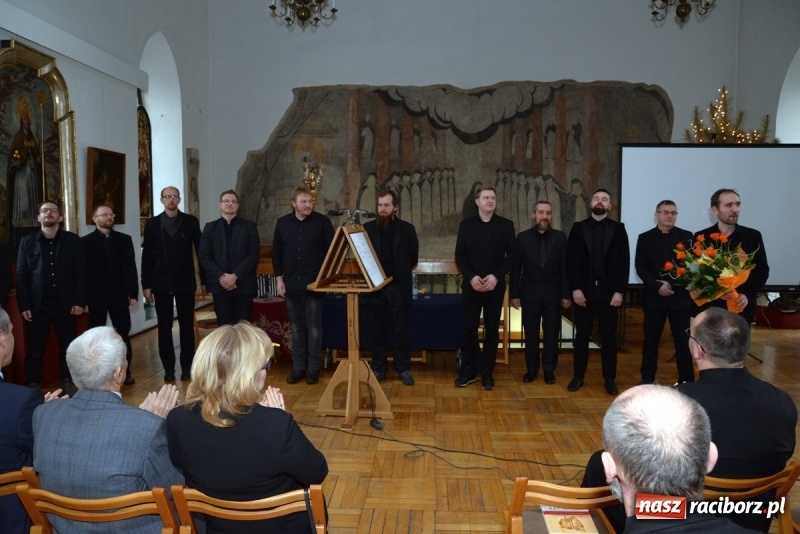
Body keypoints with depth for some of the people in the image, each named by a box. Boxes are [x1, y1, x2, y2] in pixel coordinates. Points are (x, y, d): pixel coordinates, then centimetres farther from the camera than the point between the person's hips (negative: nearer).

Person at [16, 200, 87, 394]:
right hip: (37, 304, 0)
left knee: (67, 345, 9)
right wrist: (24, 306, -4)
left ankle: (67, 382, 21)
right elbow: (21, 276, 2)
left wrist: (79, 301, -5)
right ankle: (33, 385, 13)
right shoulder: (27, 242, 6)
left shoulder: (72, 240, 4)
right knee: (35, 347, 3)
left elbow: (80, 273, 1)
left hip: (65, 303, 0)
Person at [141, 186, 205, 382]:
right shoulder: (152, 224, 5)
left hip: (185, 282, 0)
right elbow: (147, 256, 4)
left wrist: (204, 279, 1)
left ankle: (187, 366, 12)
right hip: (161, 283, 1)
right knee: (164, 326, 5)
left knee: (187, 325, 4)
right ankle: (168, 368, 12)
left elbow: (200, 252, 4)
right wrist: (146, 285, 0)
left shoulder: (191, 221, 3)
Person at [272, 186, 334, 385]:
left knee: (314, 325, 3)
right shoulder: (283, 223, 5)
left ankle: (313, 368, 11)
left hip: (315, 282, -3)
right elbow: (276, 252, 8)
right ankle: (298, 367, 17)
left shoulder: (322, 221, -2)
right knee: (296, 326, 9)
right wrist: (279, 277, 1)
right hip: (292, 283, 3)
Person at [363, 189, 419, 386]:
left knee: (401, 330, 4)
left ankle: (404, 369, 13)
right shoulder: (368, 228, 6)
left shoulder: (407, 229, 3)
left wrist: (398, 272, 6)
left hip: (398, 286, -1)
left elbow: (413, 258, 6)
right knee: (377, 330, 7)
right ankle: (378, 368, 15)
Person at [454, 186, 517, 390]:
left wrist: (496, 276, -13)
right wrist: (471, 277, -12)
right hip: (471, 285, 0)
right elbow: (460, 255, 2)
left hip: (495, 285, 0)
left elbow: (512, 254, -1)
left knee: (492, 330, 4)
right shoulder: (466, 225, 6)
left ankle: (487, 371, 13)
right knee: (469, 328, -1)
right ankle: (468, 370, 11)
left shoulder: (506, 225, 4)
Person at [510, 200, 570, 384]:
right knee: (531, 332, 5)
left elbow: (565, 268, 1)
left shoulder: (560, 237, 2)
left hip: (553, 292, 0)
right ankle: (532, 368, 16)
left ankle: (549, 369, 15)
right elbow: (516, 268, 1)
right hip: (529, 292, 0)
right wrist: (514, 294, -3)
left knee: (551, 332, 5)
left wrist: (566, 294, -3)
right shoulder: (523, 237, 1)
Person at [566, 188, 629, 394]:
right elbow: (571, 260, 0)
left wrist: (620, 291, -7)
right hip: (583, 291, 0)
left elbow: (624, 262, 0)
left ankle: (609, 379, 16)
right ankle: (578, 377, 17)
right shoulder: (578, 228, 4)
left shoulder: (618, 229, 4)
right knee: (581, 336, 7)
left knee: (609, 337, 7)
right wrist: (575, 288, -8)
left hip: (609, 292, 0)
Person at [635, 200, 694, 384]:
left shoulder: (686, 236, 3)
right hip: (654, 296, 1)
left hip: (680, 295, 0)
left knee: (683, 340, 1)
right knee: (651, 339, 6)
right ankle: (647, 379, 16)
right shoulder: (645, 238, 5)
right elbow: (640, 267, 0)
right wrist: (657, 286, -13)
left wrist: (671, 284, -14)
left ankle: (686, 381, 10)